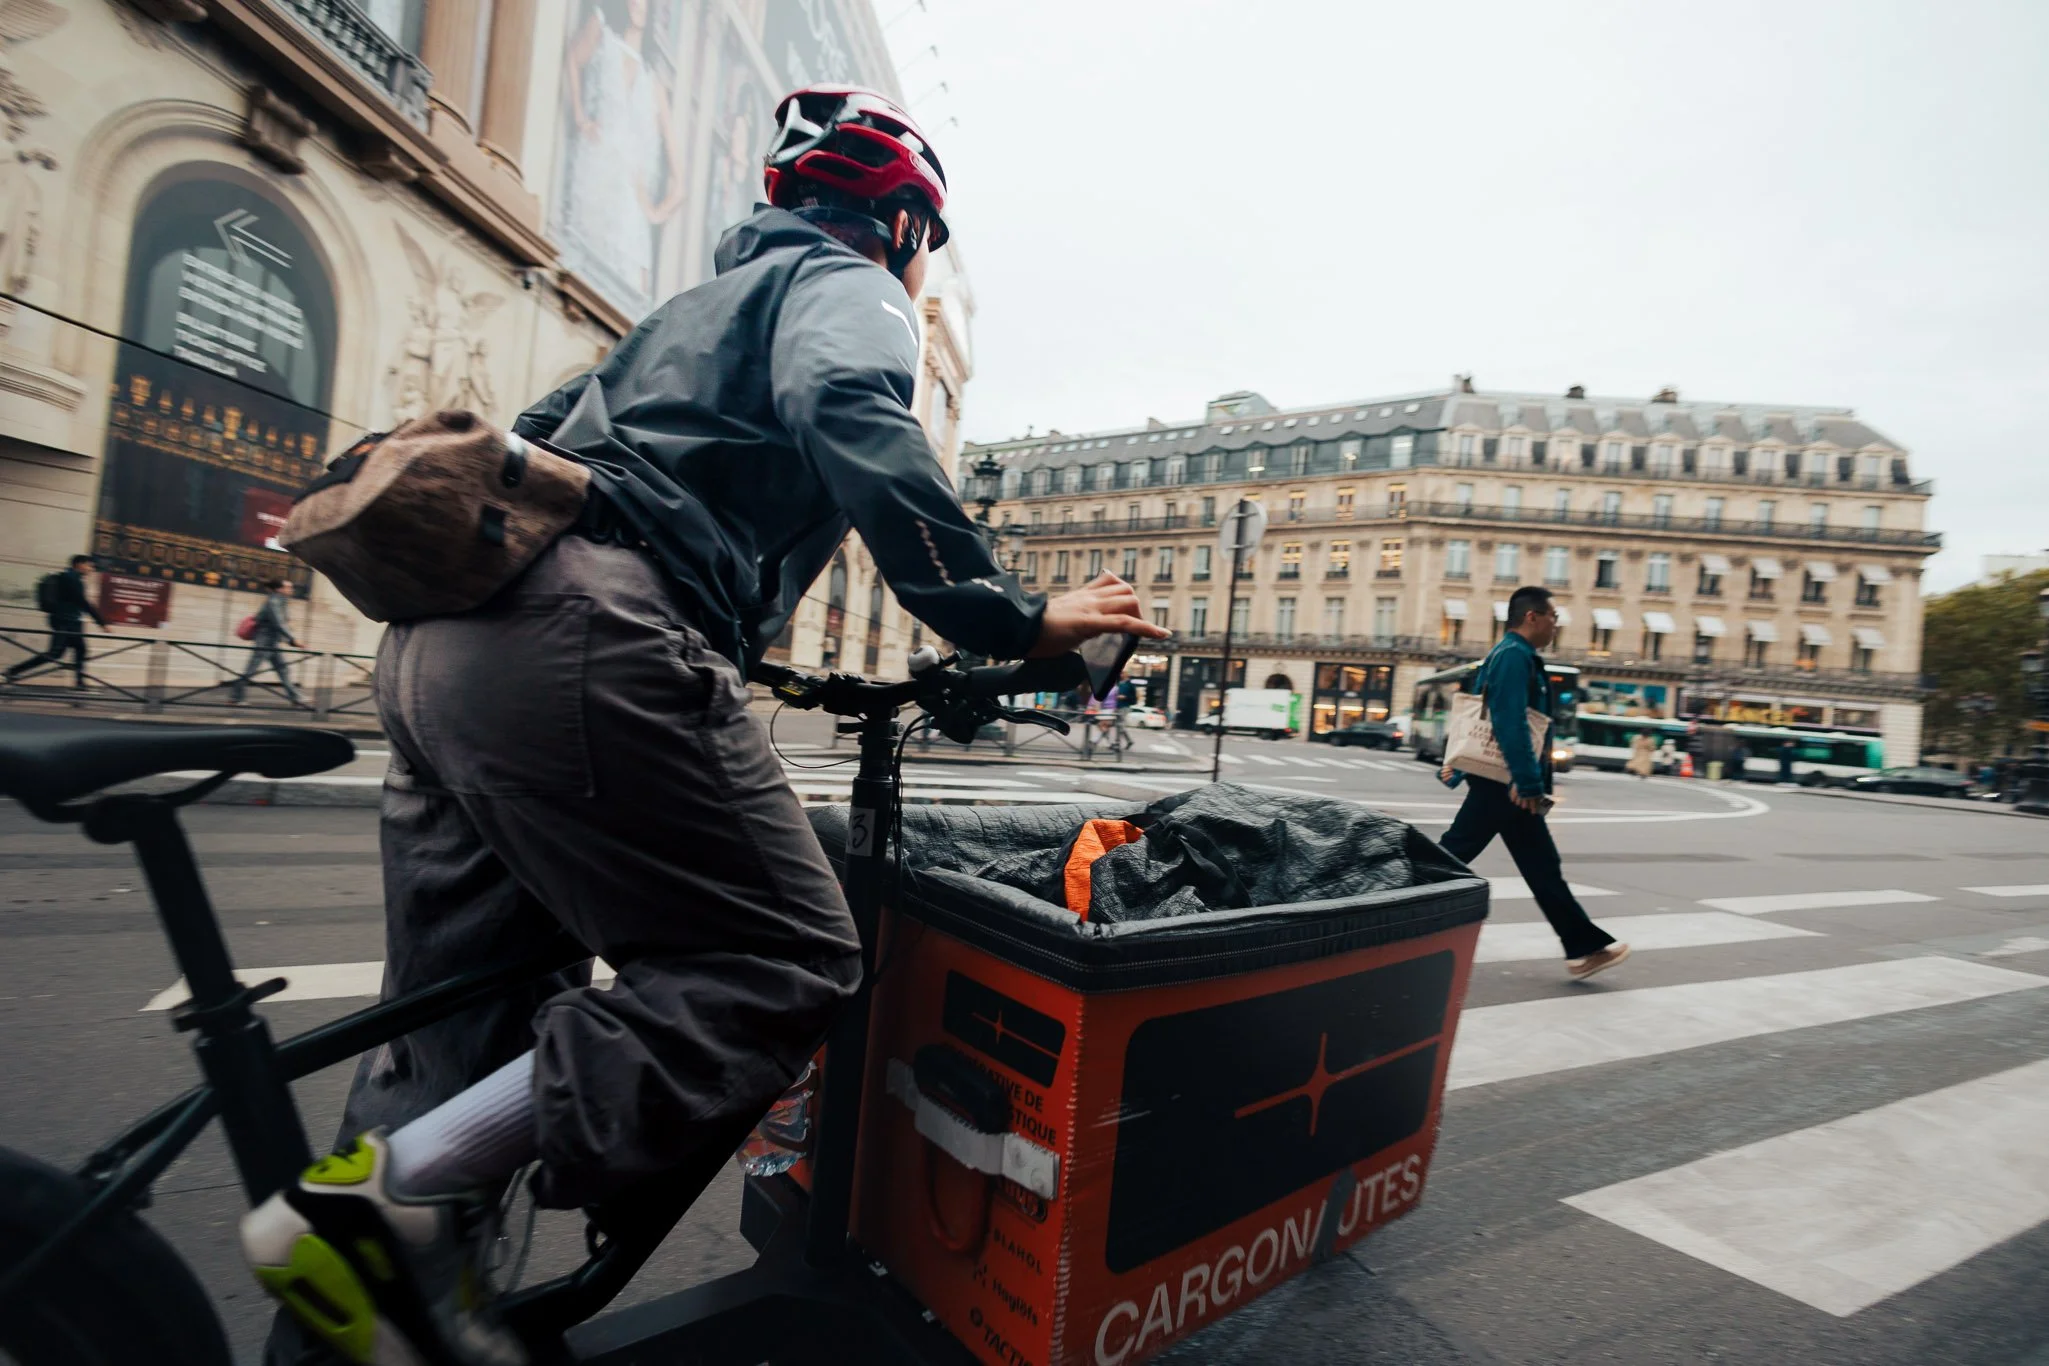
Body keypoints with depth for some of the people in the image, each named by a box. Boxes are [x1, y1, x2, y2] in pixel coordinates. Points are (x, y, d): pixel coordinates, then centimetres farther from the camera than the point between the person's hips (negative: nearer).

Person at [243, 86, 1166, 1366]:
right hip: (583, 641, -10)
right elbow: (856, 421, -15)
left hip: (439, 643, 10)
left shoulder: (698, 307, 36)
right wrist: (1009, 619, -15)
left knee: (460, 1016, 14)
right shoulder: (849, 286, 10)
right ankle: (386, 1200, -8)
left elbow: (546, 436, 36)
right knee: (790, 963, -8)